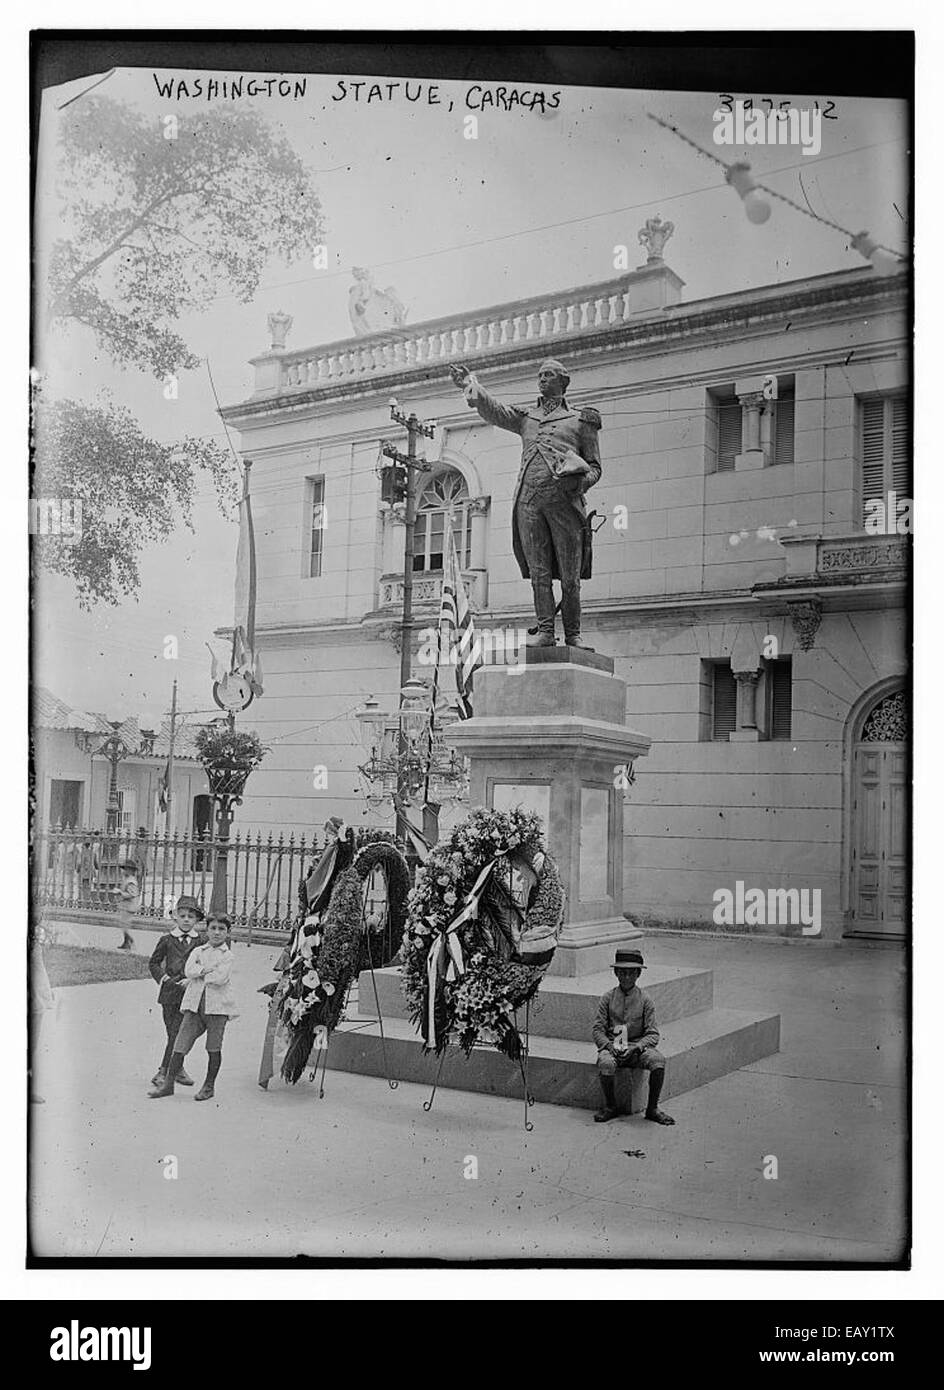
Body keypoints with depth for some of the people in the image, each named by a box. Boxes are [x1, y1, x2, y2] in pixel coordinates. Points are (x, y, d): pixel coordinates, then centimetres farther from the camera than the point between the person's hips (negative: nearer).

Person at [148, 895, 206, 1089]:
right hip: (169, 992, 1)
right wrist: (162, 977, -3)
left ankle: (163, 1071, 6)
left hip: (189, 993, -1)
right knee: (172, 1033, 3)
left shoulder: (201, 941, 2)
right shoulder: (167, 940, 4)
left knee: (178, 1033, -2)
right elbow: (154, 962, 13)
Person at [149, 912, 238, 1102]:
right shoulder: (198, 951, 12)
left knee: (214, 1048, 4)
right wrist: (209, 968, -13)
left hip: (217, 1005, -3)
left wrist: (199, 974, -4)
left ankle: (209, 1086, 17)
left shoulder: (228, 955, 2)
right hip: (195, 1004, 3)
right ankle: (168, 1083, 9)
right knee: (180, 1045, 0)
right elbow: (189, 971, -6)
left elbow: (220, 978, -14)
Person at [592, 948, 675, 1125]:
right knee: (606, 1064, -35)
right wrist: (609, 1045, -16)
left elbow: (653, 1034, 1)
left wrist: (636, 1047, -17)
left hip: (638, 1046, 0)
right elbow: (597, 1029, 4)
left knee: (658, 1060, -30)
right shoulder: (608, 998, 5)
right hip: (611, 1046, 0)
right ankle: (610, 1107, -8)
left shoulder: (645, 1000, 4)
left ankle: (652, 1109, -12)